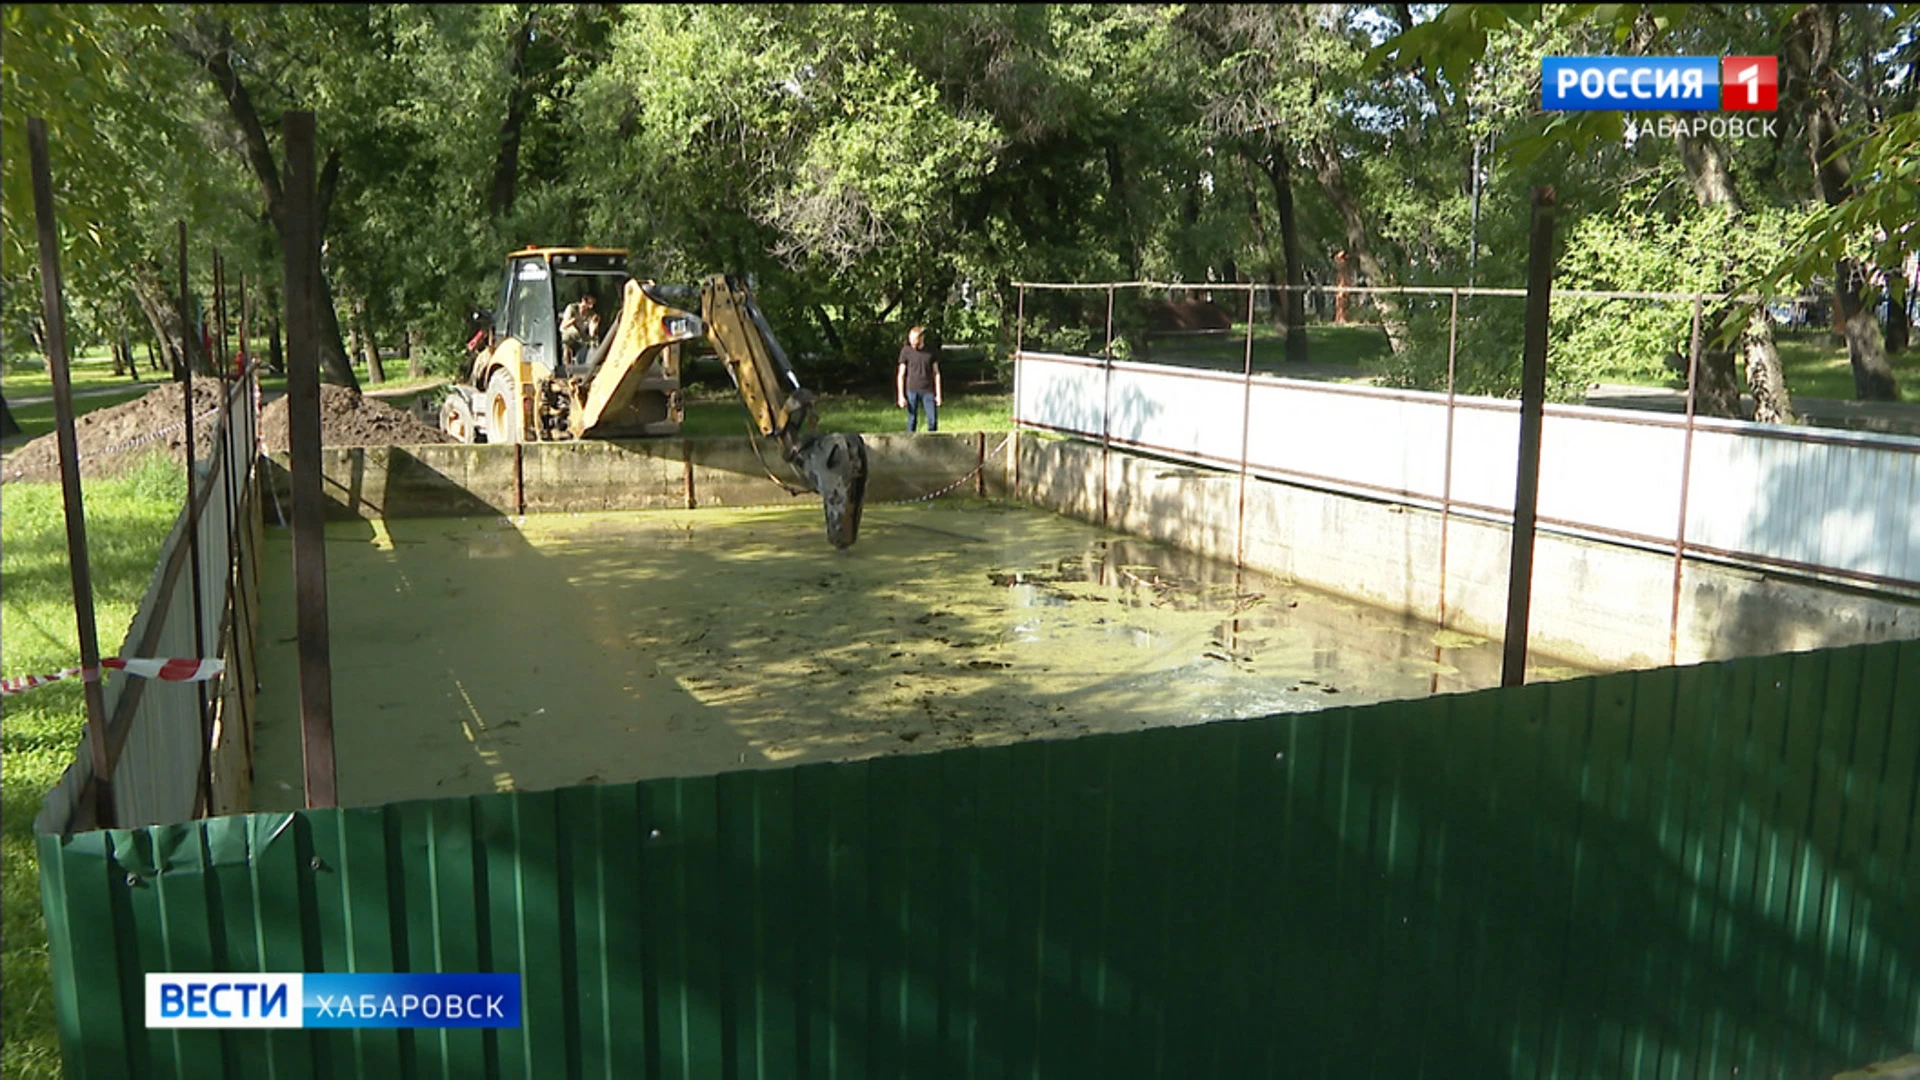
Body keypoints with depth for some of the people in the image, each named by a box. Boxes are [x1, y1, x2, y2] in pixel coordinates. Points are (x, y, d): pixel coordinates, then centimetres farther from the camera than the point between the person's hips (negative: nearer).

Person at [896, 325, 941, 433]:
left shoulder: (930, 351, 3)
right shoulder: (906, 351, -1)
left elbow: (936, 373, 8)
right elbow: (901, 375, 2)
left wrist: (938, 395, 3)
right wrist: (901, 396, -4)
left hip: (928, 391, 1)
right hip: (912, 391, -1)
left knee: (933, 420, -1)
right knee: (912, 420, 2)